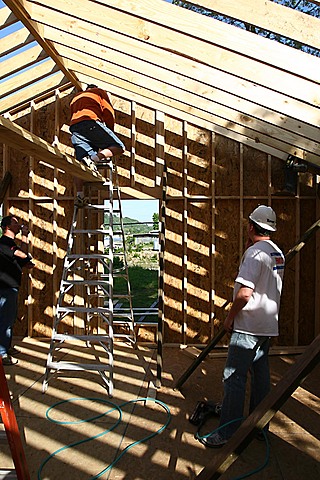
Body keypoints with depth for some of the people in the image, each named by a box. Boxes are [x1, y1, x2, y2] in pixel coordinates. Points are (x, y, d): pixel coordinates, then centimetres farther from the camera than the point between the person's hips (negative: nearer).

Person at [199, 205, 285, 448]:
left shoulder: (255, 252, -17)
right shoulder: (278, 253, 10)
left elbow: (245, 292, -25)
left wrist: (230, 317, -9)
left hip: (248, 325, -9)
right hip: (268, 324, 9)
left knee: (234, 378, -3)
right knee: (261, 376, 17)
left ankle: (226, 432, 4)